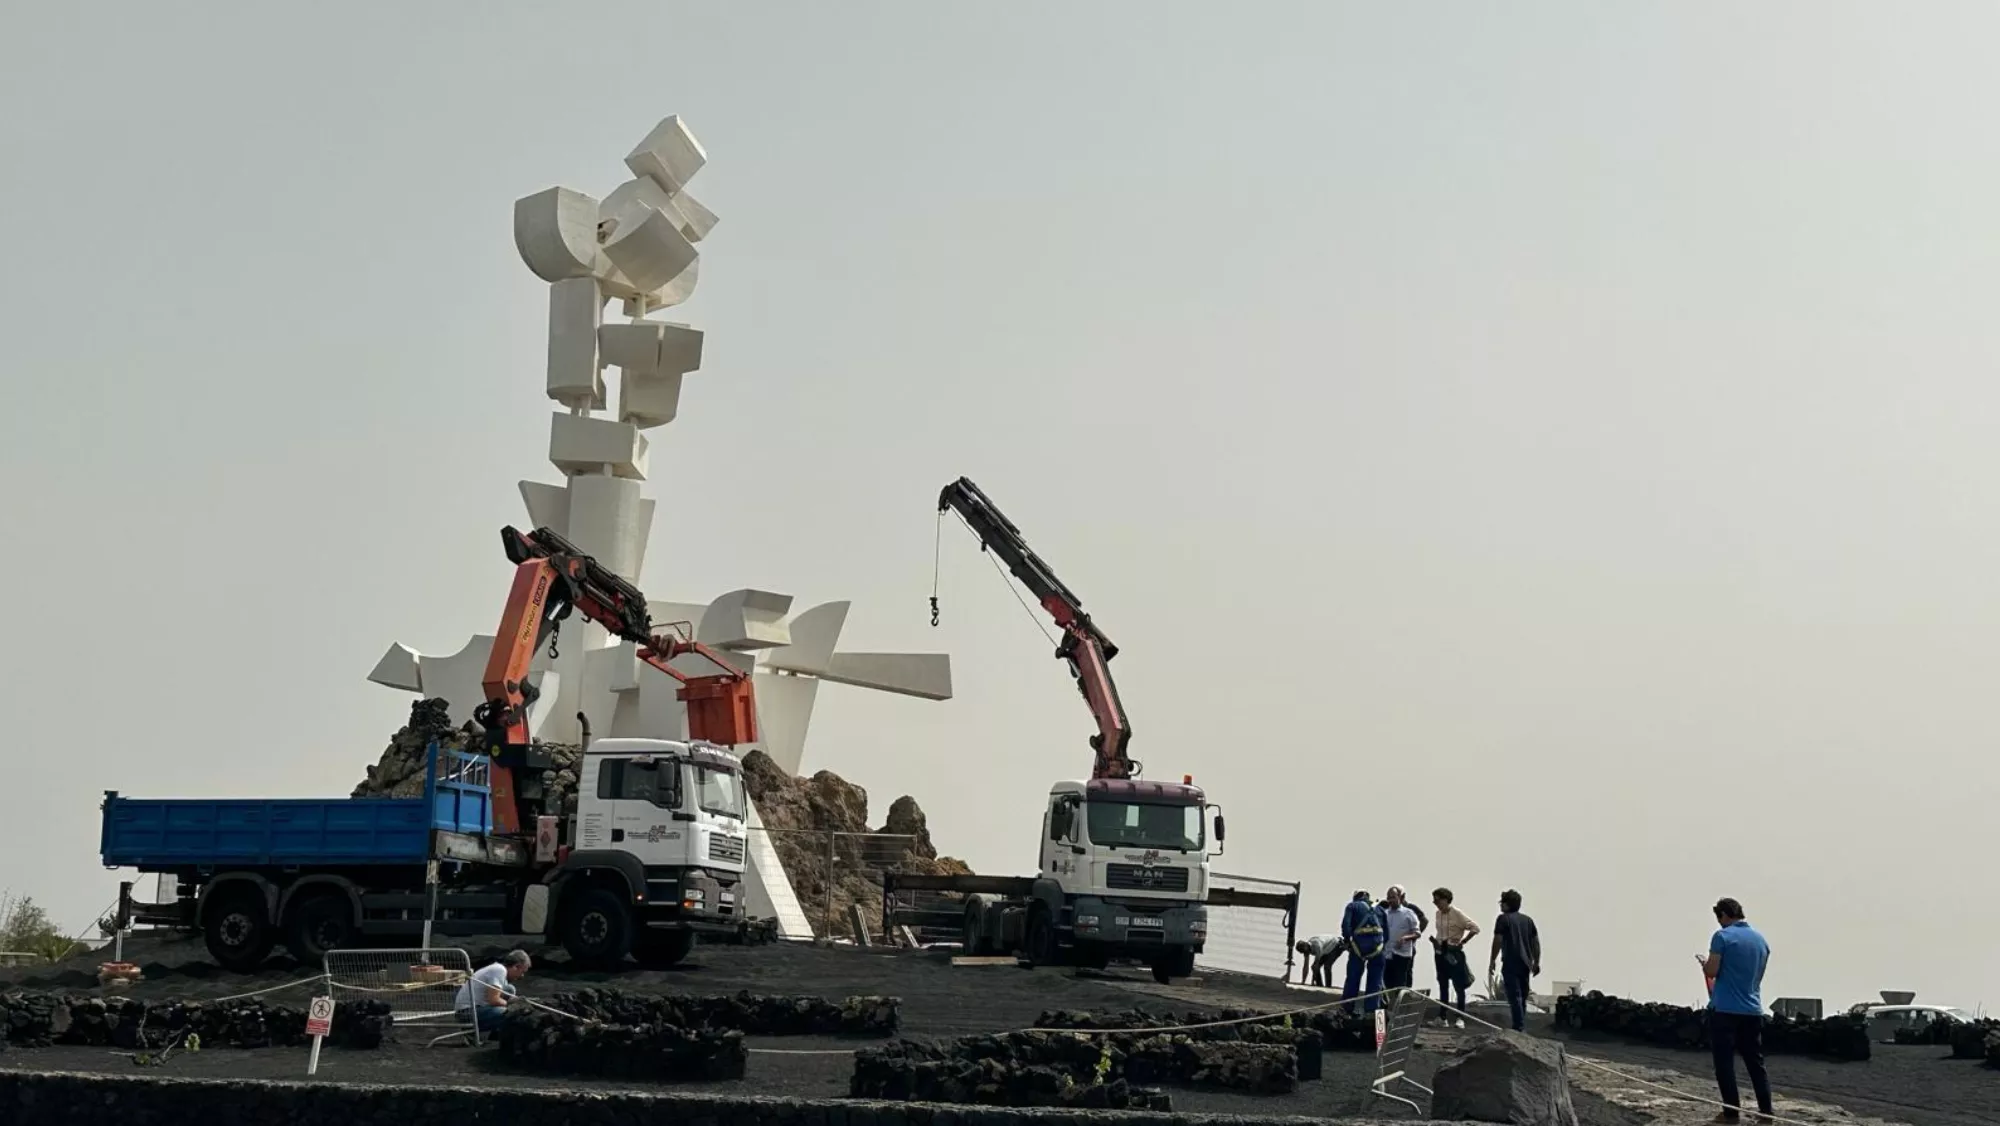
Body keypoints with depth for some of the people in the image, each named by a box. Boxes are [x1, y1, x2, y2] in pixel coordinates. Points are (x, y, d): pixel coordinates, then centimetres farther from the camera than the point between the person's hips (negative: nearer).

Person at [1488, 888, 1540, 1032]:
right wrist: (1536, 962, 19)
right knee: (1523, 997, 15)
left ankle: (1519, 1028, -12)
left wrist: (1492, 961, -3)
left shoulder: (1503, 919, -5)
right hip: (1525, 964, 6)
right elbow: (1536, 942, 14)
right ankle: (1522, 1027, 19)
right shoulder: (1528, 920, 13)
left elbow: (1498, 941, -10)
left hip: (1511, 964, -6)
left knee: (1514, 996, -6)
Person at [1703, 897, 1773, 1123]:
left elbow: (1712, 971, -12)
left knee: (1725, 1062, 1)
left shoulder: (1722, 936, -8)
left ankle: (1732, 1112, 0)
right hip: (1753, 1010, 6)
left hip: (1725, 1009, -6)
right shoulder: (1761, 940, 12)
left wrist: (1705, 966, 10)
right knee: (1756, 1062, 10)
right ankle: (1766, 1112, 7)